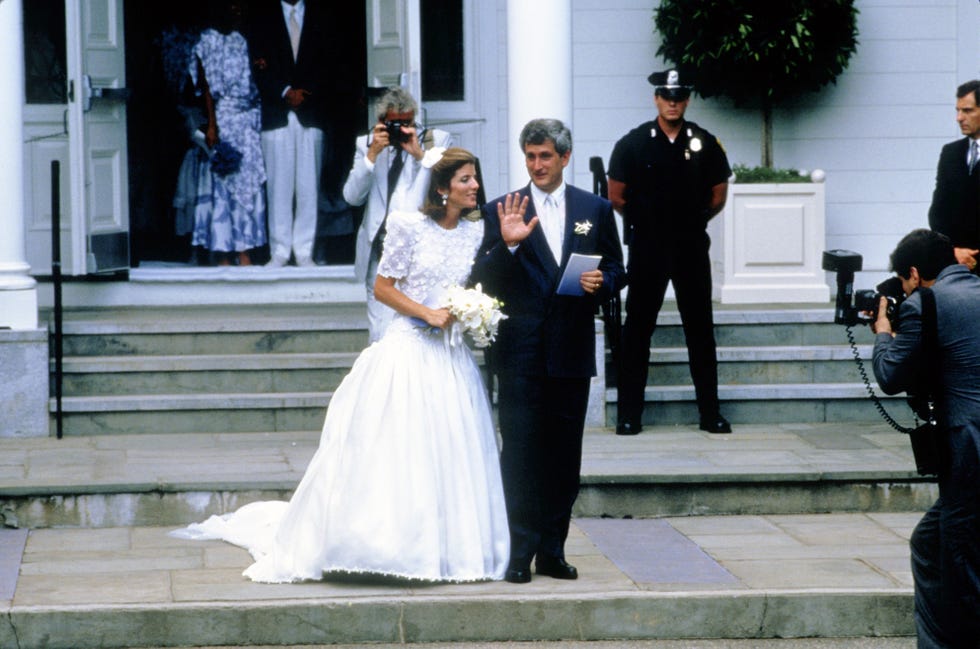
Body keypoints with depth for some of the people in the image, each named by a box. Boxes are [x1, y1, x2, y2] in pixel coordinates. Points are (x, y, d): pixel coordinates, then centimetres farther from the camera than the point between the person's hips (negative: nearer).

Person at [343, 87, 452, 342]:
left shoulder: (437, 140, 8)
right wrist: (372, 155, -7)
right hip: (382, 252, 1)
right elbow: (352, 196, 3)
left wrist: (419, 155, -10)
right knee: (382, 335, -3)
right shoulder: (366, 144, 12)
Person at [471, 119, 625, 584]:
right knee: (520, 453, -6)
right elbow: (483, 282, -2)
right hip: (520, 351, -2)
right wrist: (506, 244, -19)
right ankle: (519, 553, -3)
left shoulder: (595, 210, 9)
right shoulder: (501, 211, 3)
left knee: (564, 456, 7)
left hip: (572, 349, 2)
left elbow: (615, 267, 14)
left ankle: (552, 552, 14)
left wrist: (601, 283, -8)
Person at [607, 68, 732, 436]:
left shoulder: (705, 143, 3)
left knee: (700, 329, 4)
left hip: (692, 247, 1)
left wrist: (693, 222, 12)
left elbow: (718, 196, 12)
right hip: (647, 248, -1)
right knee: (638, 328, 0)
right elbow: (617, 197, 5)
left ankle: (710, 412, 9)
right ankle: (629, 413, 4)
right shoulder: (633, 144, -2)